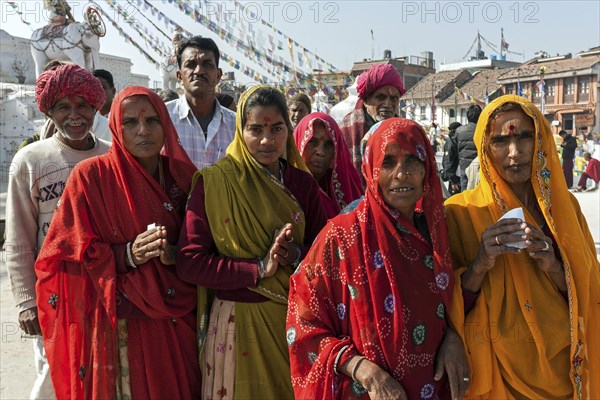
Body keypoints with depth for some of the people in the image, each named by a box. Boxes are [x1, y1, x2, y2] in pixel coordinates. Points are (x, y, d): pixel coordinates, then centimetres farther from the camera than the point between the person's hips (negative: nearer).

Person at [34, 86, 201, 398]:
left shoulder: (183, 176, 3)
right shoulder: (90, 175, -7)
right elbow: (68, 253, -7)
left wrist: (174, 255, -15)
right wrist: (127, 255, -21)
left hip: (175, 326, 3)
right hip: (116, 329, -3)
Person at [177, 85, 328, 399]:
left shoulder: (303, 183, 1)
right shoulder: (214, 182, -10)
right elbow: (189, 262, -13)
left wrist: (296, 255, -16)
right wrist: (259, 269, -19)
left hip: (294, 319, 4)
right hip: (238, 321, -3)